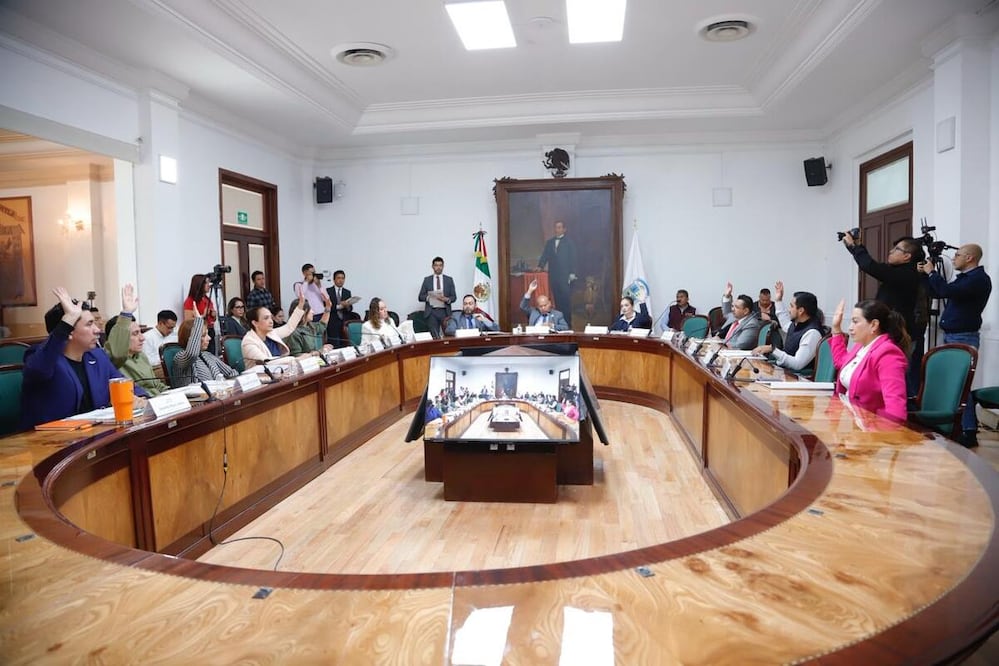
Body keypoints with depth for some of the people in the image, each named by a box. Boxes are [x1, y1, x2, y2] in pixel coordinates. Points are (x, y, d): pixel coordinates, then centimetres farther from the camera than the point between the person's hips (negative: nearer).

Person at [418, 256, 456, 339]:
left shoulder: (449, 279, 10)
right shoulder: (427, 280, 8)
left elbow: (454, 297, 7)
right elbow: (420, 297, 6)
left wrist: (447, 299, -14)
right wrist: (429, 297, -14)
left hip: (445, 312, 0)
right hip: (431, 312, 0)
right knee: (434, 336, -3)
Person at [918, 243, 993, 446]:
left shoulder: (980, 279, -12)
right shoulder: (964, 278, 17)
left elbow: (947, 291, -25)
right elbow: (937, 293, 23)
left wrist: (931, 272, -11)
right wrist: (926, 275, 11)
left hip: (964, 338, -9)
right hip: (951, 336, 9)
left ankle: (969, 432, -5)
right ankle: (966, 423, 20)